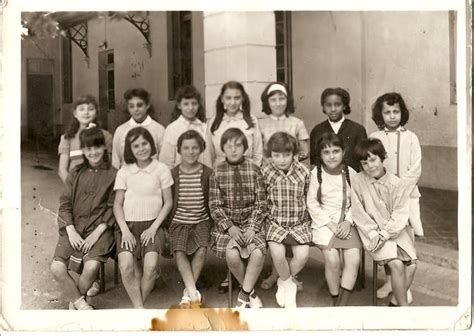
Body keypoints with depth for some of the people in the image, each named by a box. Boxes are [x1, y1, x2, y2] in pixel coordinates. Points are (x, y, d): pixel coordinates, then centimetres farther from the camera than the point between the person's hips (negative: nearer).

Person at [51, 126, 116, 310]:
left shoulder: (113, 174, 2)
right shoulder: (75, 174, 12)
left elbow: (112, 208, -2)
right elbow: (65, 204, 8)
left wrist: (96, 234, -12)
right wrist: (71, 232, -7)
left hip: (100, 229, -3)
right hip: (74, 228, 3)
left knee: (91, 267, -26)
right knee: (57, 268, -18)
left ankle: (75, 301, 3)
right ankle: (81, 303, 0)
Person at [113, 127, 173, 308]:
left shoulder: (161, 169, 3)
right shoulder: (124, 172, 7)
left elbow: (168, 202, 5)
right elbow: (117, 204, 7)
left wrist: (153, 228, -5)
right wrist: (124, 230, -7)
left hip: (151, 225, -1)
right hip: (128, 225, 1)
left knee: (151, 266, -25)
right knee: (126, 266, -25)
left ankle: (139, 303, -2)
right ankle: (140, 310, -10)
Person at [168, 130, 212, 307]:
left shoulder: (207, 173, 1)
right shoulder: (172, 174, 2)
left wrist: (212, 224, 0)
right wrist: (166, 226, 0)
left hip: (201, 221, 0)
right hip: (179, 222, 0)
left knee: (201, 249, -26)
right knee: (180, 252, -25)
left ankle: (188, 292, -14)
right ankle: (194, 293, -27)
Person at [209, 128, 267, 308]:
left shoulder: (254, 170, 3)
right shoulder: (217, 172, 2)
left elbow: (260, 203, 1)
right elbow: (215, 206, 0)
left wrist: (252, 227, -13)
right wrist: (230, 227, -14)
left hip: (251, 221, 1)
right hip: (227, 223, 0)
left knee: (258, 253, -28)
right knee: (232, 255, -28)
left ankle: (244, 294, -5)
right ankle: (250, 291, 0)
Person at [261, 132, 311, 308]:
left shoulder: (303, 172, -2)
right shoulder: (265, 172, -5)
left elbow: (308, 198, 11)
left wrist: (306, 218, 7)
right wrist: (268, 216, -2)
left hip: (299, 223, 1)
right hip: (275, 222, -1)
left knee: (302, 255, -19)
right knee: (277, 253, -24)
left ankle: (283, 281, 11)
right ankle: (289, 284, 6)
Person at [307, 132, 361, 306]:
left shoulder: (351, 173, 6)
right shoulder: (315, 174, 0)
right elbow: (312, 204, -2)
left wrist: (348, 222, -10)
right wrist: (331, 224, -10)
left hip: (346, 222, 2)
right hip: (323, 222, -2)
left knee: (354, 258, -21)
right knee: (332, 259, -23)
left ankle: (342, 304, -13)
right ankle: (336, 301, -4)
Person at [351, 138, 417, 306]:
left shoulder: (397, 184, -1)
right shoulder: (357, 181, -4)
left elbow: (400, 214, -5)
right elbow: (358, 213, -4)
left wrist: (385, 234, -17)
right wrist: (373, 233, -14)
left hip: (396, 231, 3)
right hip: (373, 233, -3)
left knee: (411, 264, -15)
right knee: (396, 264, -22)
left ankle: (395, 302, 0)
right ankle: (403, 305, -8)